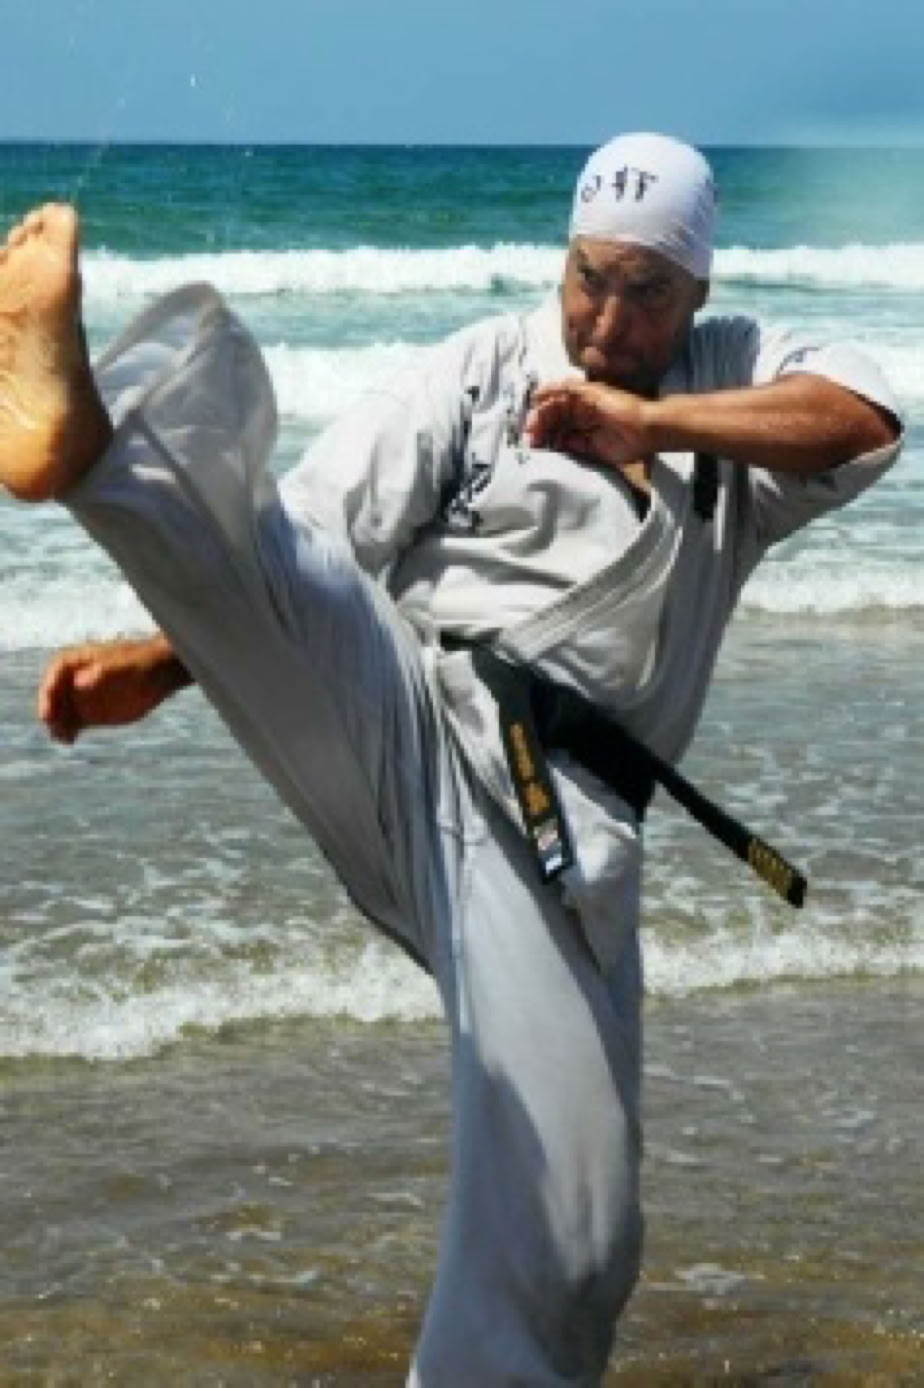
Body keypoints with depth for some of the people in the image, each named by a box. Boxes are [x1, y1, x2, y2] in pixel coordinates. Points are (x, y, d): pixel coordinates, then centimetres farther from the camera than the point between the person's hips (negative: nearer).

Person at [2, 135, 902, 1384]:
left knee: (567, 1225, -7)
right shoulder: (488, 368, 13)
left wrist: (649, 421, -11)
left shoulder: (734, 379, 16)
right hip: (391, 722, -1)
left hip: (552, 825, 1)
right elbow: (305, 548, 7)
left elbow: (867, 422, -6)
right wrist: (166, 657, -6)